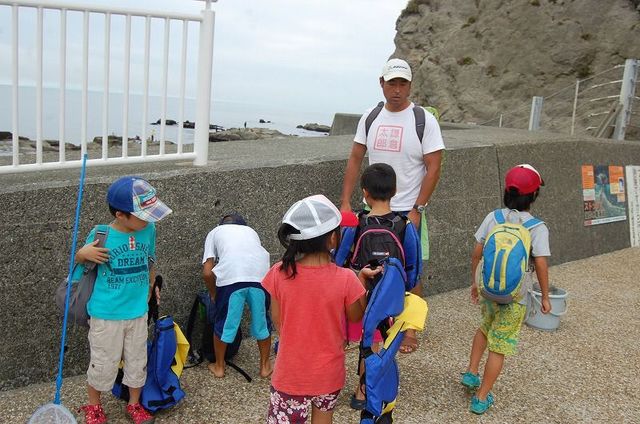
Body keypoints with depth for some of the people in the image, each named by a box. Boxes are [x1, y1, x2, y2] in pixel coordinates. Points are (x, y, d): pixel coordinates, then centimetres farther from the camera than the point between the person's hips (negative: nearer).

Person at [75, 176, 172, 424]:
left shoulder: (149, 230, -8)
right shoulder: (100, 235, -16)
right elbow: (80, 263, -2)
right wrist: (82, 254, -24)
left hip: (138, 311, 3)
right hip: (105, 313, -3)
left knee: (137, 362, 16)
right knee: (103, 364, 12)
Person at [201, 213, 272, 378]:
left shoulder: (215, 232, 26)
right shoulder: (251, 231, 35)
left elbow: (207, 273, 16)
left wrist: (213, 294, 30)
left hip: (230, 277, -2)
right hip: (260, 276, 2)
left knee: (224, 322, 17)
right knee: (261, 321, 20)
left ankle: (219, 366, 34)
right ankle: (265, 365, 34)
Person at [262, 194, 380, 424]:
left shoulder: (279, 273, -18)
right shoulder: (346, 279, -22)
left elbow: (277, 319, -3)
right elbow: (356, 316, -3)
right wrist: (362, 278, 2)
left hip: (290, 374, 0)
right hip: (329, 374, 0)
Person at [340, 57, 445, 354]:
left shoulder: (424, 121, -8)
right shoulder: (370, 117, 4)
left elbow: (433, 168, -10)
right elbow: (355, 159, 8)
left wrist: (417, 210, -16)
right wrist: (345, 202, 2)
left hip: (406, 211, -4)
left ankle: (410, 329, 21)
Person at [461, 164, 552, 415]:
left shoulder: (493, 218, -4)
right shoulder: (538, 228, -13)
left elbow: (476, 253, -1)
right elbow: (541, 265, -15)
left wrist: (474, 282, 13)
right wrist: (545, 297, -2)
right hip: (514, 297, -3)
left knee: (486, 327, 32)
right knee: (499, 347, 9)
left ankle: (471, 373, 33)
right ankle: (481, 398, 18)